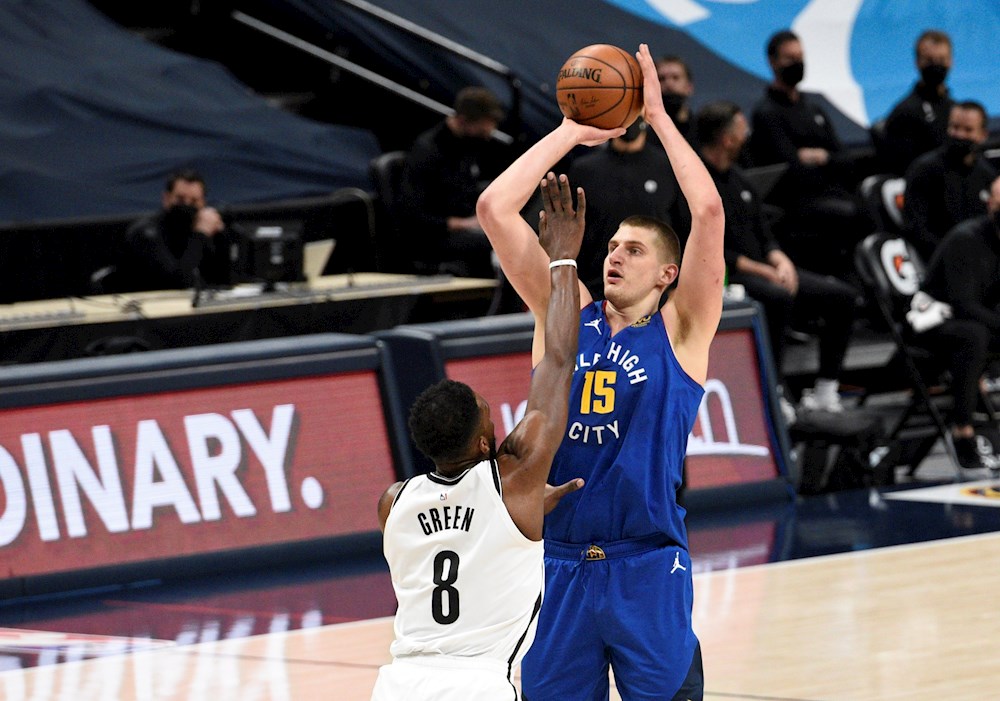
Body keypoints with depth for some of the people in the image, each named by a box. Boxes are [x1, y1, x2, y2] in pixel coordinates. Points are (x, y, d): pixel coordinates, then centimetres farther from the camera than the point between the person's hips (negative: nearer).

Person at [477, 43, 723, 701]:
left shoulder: (680, 331, 2)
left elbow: (709, 212, -11)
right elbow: (495, 209, 4)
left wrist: (658, 116, -4)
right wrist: (572, 132, 6)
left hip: (647, 572, -3)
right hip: (558, 566, 3)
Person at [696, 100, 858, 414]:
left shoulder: (737, 178, 18)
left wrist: (781, 261, -3)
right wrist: (764, 271, -18)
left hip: (764, 269, 9)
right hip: (721, 280, -9)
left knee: (842, 296, -2)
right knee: (778, 297, -38)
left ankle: (826, 389, 1)